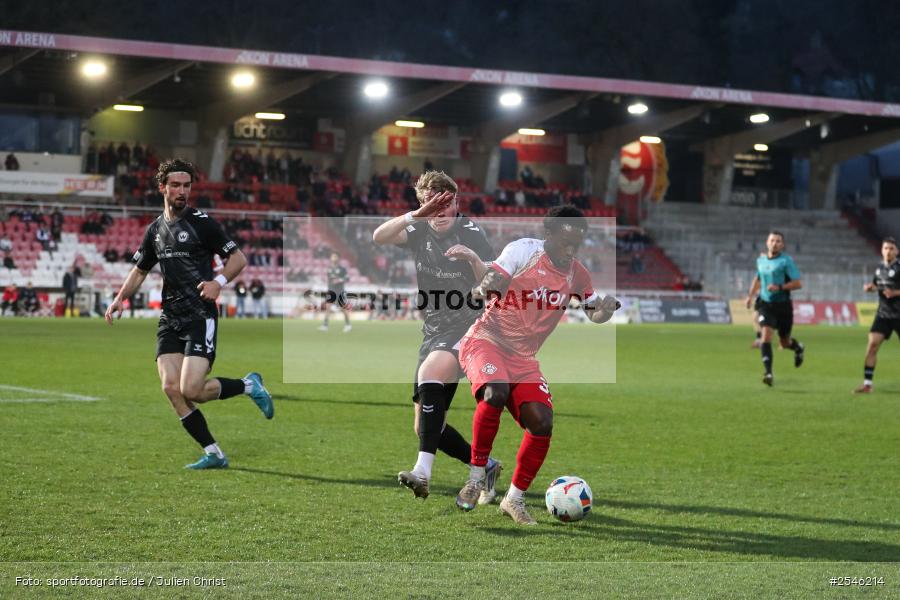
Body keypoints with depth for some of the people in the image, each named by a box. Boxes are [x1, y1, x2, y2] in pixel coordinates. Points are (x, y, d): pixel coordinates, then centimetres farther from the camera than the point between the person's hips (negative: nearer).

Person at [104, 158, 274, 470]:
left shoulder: (201, 222, -4)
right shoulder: (155, 230, 13)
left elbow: (238, 258, -2)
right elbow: (140, 270, 26)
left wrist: (219, 281, -20)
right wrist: (120, 299, 11)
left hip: (200, 317, -6)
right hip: (169, 319, 6)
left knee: (190, 390, -17)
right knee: (170, 387, -8)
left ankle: (249, 384, 10)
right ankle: (213, 454, 1)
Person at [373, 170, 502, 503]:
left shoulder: (470, 232, -6)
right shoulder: (420, 232, 4)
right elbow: (379, 237, -14)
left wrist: (473, 257, -28)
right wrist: (415, 215, -27)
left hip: (469, 327, -6)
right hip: (434, 331, 6)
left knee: (429, 373, -36)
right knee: (425, 425, 5)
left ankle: (423, 472, -41)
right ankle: (486, 467, 26)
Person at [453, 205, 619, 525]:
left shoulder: (577, 274, 5)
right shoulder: (523, 250, -11)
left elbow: (594, 314, 19)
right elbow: (489, 285, -20)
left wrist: (606, 308, -3)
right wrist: (485, 288, -44)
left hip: (524, 356, 6)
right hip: (486, 340, -6)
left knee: (542, 423, -11)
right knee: (495, 392, -35)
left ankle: (514, 499, 7)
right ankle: (475, 480, -22)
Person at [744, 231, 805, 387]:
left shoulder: (786, 261, -10)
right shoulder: (761, 260, 6)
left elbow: (798, 283, -14)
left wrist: (779, 287, -25)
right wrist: (750, 295, 17)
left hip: (783, 305, -3)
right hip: (766, 304, 3)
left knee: (784, 342, 11)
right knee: (766, 336, -18)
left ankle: (798, 348, 48)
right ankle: (768, 373, -19)